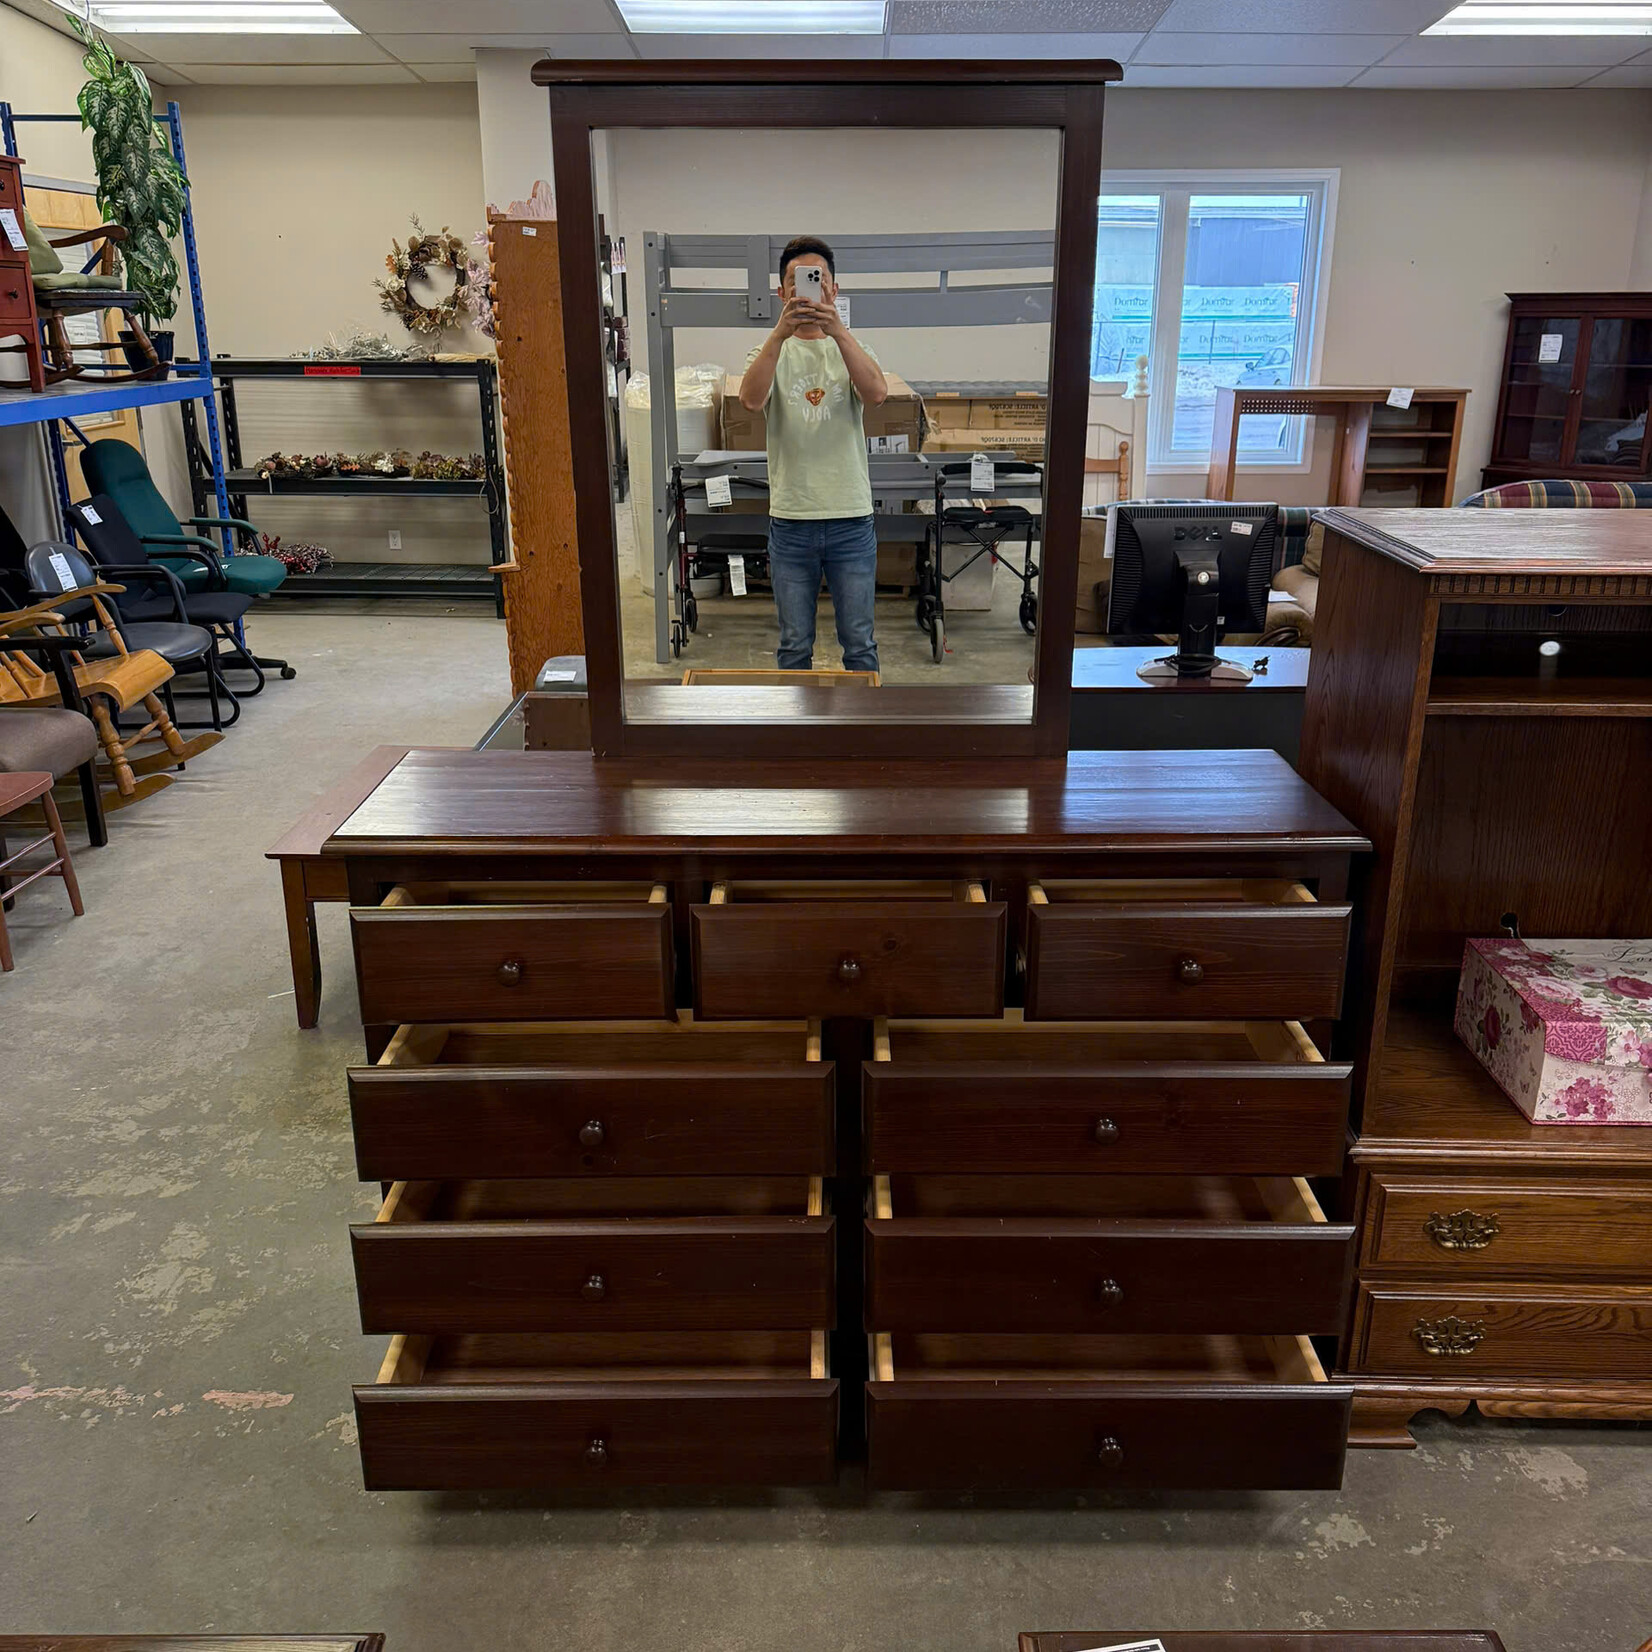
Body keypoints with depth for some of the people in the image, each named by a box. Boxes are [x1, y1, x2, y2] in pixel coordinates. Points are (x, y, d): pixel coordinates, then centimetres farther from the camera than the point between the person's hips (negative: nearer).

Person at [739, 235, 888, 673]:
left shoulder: (850, 347, 5)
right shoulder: (772, 352, 3)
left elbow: (876, 394, -18)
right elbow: (751, 400, -20)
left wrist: (837, 330, -29)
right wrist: (780, 333, -30)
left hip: (852, 519, 0)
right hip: (790, 521, 0)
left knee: (859, 644, 10)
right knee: (794, 646, 11)